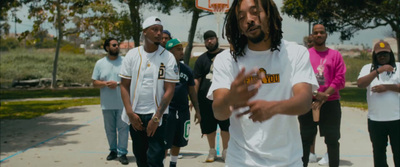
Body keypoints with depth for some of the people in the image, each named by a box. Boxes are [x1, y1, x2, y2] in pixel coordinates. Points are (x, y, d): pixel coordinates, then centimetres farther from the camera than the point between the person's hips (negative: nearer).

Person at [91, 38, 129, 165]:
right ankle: (113, 150, 25)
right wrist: (105, 83, -13)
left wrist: (117, 84, -16)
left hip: (123, 103, -2)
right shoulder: (100, 63, 6)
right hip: (107, 104, 2)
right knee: (110, 129, 11)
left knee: (123, 127, -3)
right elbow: (94, 83, 6)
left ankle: (122, 153, 4)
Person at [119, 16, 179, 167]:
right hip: (135, 115, 3)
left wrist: (156, 118, -12)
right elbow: (124, 85, 4)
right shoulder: (132, 55, 3)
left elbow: (169, 90, -7)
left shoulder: (168, 57, -3)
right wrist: (130, 113, -5)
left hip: (157, 115, -3)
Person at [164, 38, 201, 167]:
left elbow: (192, 91, 16)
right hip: (167, 111, -5)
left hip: (183, 112, 5)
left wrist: (197, 110, 14)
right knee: (164, 143, -2)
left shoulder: (187, 69, 10)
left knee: (178, 142, 17)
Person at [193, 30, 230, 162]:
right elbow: (197, 80, 2)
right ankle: (212, 151, 25)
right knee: (209, 127, 8)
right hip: (206, 99, 1)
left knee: (225, 126, 4)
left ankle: (225, 151, 21)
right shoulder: (201, 59, 6)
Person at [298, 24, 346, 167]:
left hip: (331, 103, 0)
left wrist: (325, 95, -13)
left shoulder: (335, 55, 5)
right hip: (308, 102, 0)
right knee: (305, 139, 6)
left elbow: (340, 79, -2)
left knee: (332, 139, 5)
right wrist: (314, 94, -14)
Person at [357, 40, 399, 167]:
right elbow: (360, 84, -11)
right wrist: (378, 71, -19)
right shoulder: (368, 68, 7)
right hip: (375, 119, 1)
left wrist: (387, 87, -14)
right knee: (378, 152, 12)